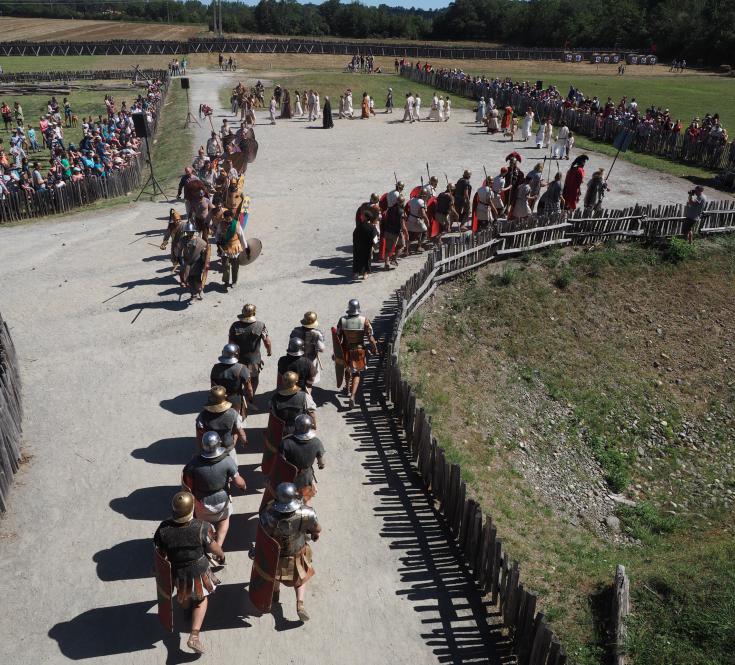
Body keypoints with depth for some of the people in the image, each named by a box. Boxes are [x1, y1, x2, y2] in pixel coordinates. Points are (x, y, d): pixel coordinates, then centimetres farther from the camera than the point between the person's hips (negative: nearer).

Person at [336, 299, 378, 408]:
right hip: (359, 350, -2)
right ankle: (352, 395, -5)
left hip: (346, 350, 2)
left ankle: (347, 388, 48)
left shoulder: (342, 320, -14)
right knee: (357, 373, 10)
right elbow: (370, 337, -14)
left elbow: (338, 338, -7)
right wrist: (375, 348, 3)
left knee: (347, 369, 26)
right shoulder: (364, 320, -18)